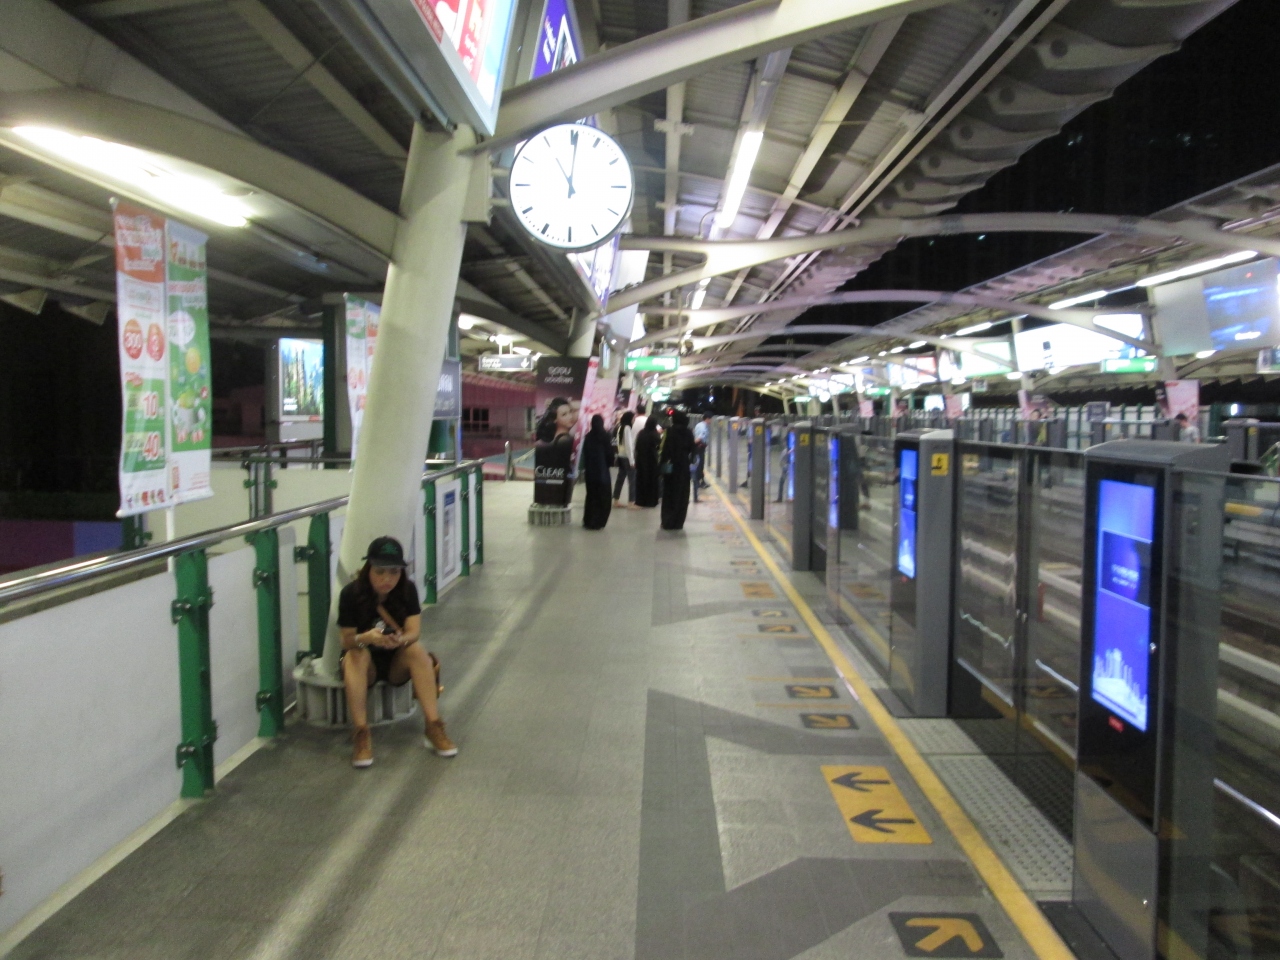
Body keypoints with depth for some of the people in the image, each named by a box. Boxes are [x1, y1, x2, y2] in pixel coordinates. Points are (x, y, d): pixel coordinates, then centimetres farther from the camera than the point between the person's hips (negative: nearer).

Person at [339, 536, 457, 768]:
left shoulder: (407, 589, -12)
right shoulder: (351, 593, -18)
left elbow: (413, 632, -20)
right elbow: (347, 640, -18)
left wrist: (401, 640, -44)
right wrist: (366, 638, -42)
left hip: (397, 664, 2)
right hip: (366, 663, -1)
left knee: (417, 650, -29)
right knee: (356, 655, -33)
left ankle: (434, 726, -29)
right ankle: (361, 734, -36)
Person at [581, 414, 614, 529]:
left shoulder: (588, 436, 1)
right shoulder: (605, 436, -10)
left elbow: (584, 454, 5)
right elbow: (610, 454, -8)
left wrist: (585, 468, 13)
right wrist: (608, 463, 11)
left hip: (590, 470, 4)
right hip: (602, 470, -4)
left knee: (591, 496, 15)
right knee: (602, 497, 4)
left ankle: (588, 521, 16)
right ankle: (597, 522, -1)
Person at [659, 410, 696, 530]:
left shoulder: (671, 431, -9)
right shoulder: (689, 432, 2)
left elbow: (666, 449, -13)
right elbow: (692, 450, 3)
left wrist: (662, 462, -6)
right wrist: (690, 461, 11)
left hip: (671, 466, -3)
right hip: (684, 466, 3)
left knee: (669, 494, 7)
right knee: (682, 494, 9)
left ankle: (668, 522, 6)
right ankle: (678, 522, 8)